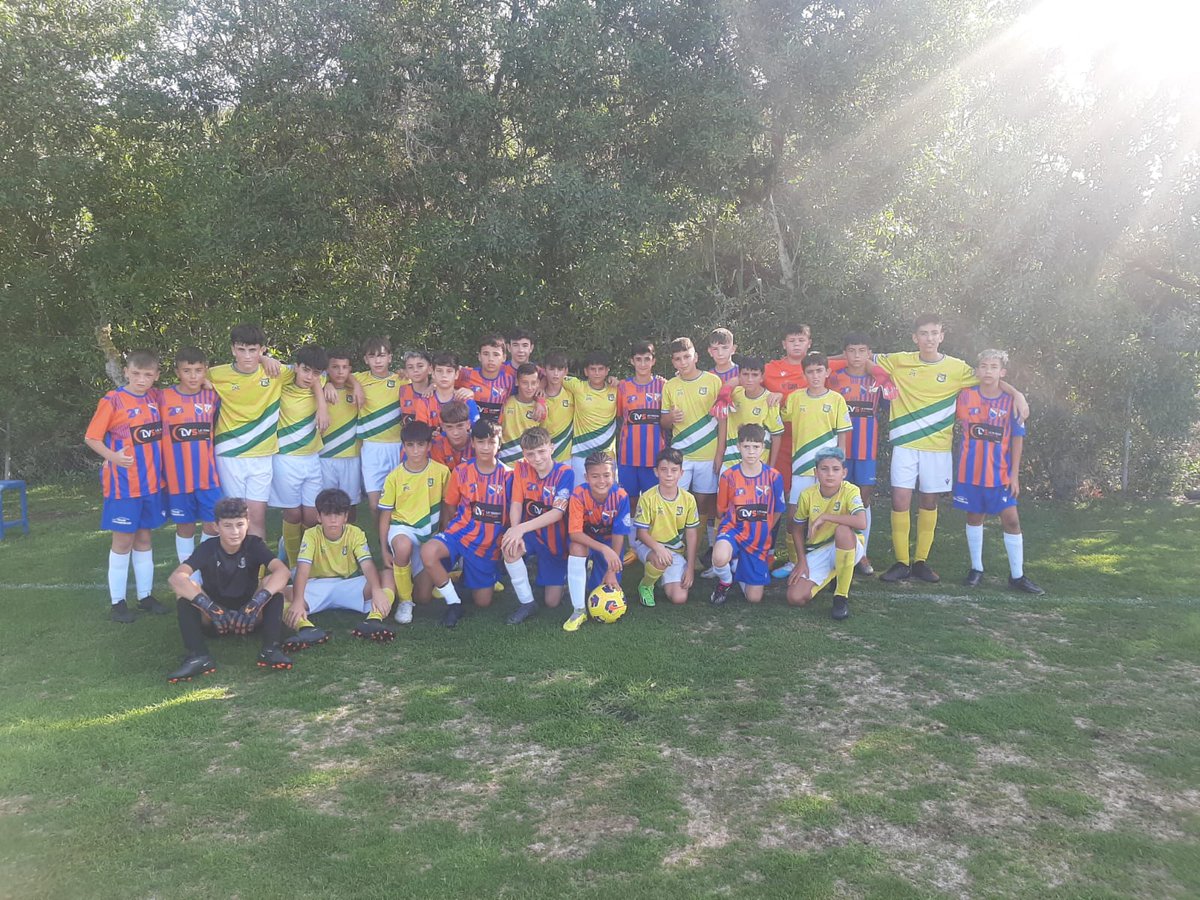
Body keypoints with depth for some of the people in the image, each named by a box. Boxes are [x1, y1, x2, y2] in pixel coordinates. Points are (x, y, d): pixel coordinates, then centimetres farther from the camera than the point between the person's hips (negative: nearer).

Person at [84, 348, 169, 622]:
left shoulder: (154, 398, 3)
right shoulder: (112, 401, -11)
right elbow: (91, 438, -8)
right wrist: (112, 457, -24)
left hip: (151, 482, 5)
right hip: (123, 484, -5)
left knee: (144, 538, 13)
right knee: (123, 540, 3)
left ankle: (146, 596, 21)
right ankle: (118, 602, 13)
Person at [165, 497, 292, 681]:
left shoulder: (254, 545, -11)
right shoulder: (208, 548, -12)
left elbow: (282, 571, -29)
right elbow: (176, 577, -29)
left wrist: (256, 603, -44)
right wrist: (210, 608, -43)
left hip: (250, 616, 0)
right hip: (215, 616, 1)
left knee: (272, 583, -25)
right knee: (186, 587, -24)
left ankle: (270, 649, -32)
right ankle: (199, 656, -34)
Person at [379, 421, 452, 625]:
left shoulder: (441, 471, -7)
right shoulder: (395, 477, -8)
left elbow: (446, 506, 5)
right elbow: (385, 515, -1)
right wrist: (384, 551, -5)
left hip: (429, 534, 2)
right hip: (402, 527, -1)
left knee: (424, 596, -2)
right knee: (403, 546, -41)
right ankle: (404, 601, -20)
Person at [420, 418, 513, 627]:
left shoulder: (507, 475, -6)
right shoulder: (461, 471, -3)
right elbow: (451, 506, 8)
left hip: (488, 544, 0)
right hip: (460, 533, 0)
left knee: (483, 602, 4)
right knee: (428, 552, -34)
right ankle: (454, 603, -11)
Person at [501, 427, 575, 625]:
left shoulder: (565, 473, -17)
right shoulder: (521, 468, -7)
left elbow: (557, 513, -25)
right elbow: (516, 504, -12)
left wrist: (522, 528, -36)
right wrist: (515, 532, -32)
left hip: (555, 538, -2)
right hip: (530, 533, 2)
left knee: (552, 602, -2)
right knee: (509, 548, -35)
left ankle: (560, 574, 34)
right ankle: (526, 603, -14)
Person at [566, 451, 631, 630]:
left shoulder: (621, 496, -23)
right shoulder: (579, 494, -26)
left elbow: (618, 534, -18)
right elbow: (575, 533, -29)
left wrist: (612, 571, -18)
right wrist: (604, 549, -40)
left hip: (609, 543, 1)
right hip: (586, 541, -1)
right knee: (577, 547, -38)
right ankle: (579, 611, -26)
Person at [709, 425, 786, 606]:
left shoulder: (773, 477, -6)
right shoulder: (728, 476, -8)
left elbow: (776, 512, 9)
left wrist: (761, 531, 13)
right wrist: (740, 526, 6)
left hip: (760, 541, 2)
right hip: (733, 530, -2)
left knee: (754, 598, 1)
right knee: (720, 558, -39)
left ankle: (737, 564, 31)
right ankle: (725, 581, -1)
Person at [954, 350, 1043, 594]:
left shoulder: (1011, 401, -5)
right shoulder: (966, 396, -3)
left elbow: (1017, 439, -1)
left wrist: (1014, 474, -3)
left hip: (1000, 473, -1)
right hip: (970, 471, 1)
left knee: (1011, 520, -1)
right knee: (974, 517, 11)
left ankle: (1017, 575, 9)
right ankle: (976, 568, 25)